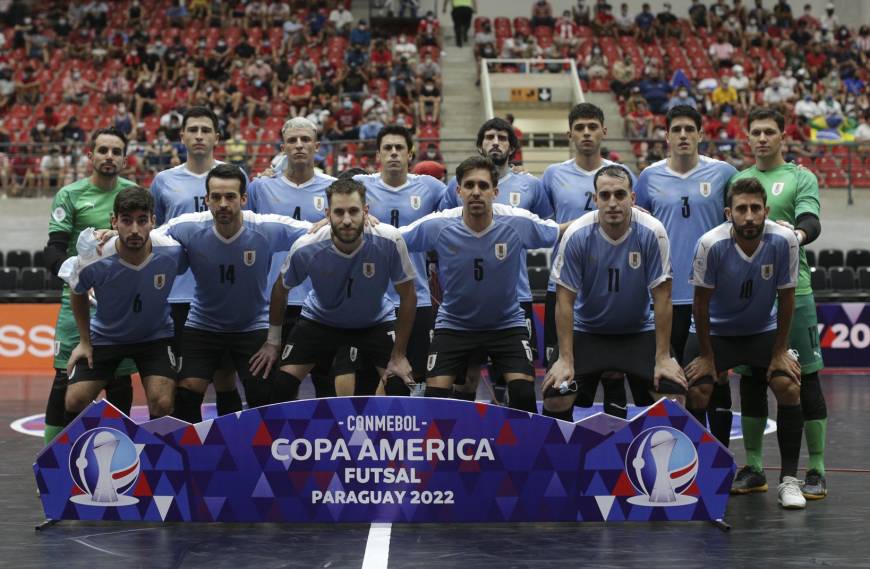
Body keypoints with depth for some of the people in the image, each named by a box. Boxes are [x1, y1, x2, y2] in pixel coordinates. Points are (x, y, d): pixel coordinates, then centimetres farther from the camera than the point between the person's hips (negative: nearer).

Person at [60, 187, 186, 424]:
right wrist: (84, 341, 2)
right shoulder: (93, 262, -27)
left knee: (162, 404, -16)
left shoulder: (173, 252, -27)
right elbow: (77, 293, -3)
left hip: (156, 336, 0)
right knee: (75, 402, -9)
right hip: (104, 336, 0)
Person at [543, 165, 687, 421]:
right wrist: (565, 359, -15)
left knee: (674, 395, -17)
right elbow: (565, 299, -12)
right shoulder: (576, 235, -18)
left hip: (639, 332, 0)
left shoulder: (652, 232, -18)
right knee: (554, 397, -17)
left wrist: (663, 358, -15)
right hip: (587, 331, 0)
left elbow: (662, 297, -13)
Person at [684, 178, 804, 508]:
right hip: (716, 331, -1)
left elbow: (786, 298, -10)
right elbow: (701, 302, -15)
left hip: (764, 330, 1)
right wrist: (706, 355, -11)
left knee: (789, 387, -17)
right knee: (696, 392, -18)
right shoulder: (711, 244, -27)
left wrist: (780, 351, -8)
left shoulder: (784, 241, -23)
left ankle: (789, 480, -6)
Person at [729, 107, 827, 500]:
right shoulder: (736, 180, 15)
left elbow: (811, 221, -15)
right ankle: (752, 468, 17)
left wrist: (798, 234, -37)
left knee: (806, 378, -3)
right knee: (750, 381, 7)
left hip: (792, 293, -4)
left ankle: (816, 471, 3)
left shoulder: (801, 178, 2)